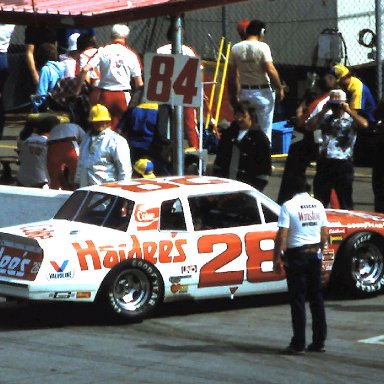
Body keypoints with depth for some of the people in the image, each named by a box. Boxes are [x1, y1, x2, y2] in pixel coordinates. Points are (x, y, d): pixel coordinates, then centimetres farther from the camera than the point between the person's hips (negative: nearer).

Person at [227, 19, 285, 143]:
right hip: (262, 92, -5)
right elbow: (270, 70, -16)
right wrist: (280, 88, -6)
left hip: (244, 92, 5)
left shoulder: (236, 48, 2)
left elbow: (231, 74, 5)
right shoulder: (262, 47, -11)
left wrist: (232, 95, 13)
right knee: (264, 130, 1)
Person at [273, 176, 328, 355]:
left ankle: (298, 344, -2)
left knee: (297, 299, -2)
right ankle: (319, 342, 14)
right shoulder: (318, 205, 4)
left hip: (296, 255, -5)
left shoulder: (288, 206, -12)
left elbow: (281, 236, -16)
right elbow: (324, 234, 9)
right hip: (315, 254, 5)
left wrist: (276, 258, -9)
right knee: (316, 298, 11)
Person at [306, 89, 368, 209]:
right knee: (320, 201, 8)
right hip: (324, 162, 4)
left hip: (343, 164, -4)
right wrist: (323, 111, -2)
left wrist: (348, 110, -16)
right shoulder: (325, 118, 13)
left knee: (345, 201, 4)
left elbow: (364, 124, -18)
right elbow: (309, 126, 1)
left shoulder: (351, 119, 0)